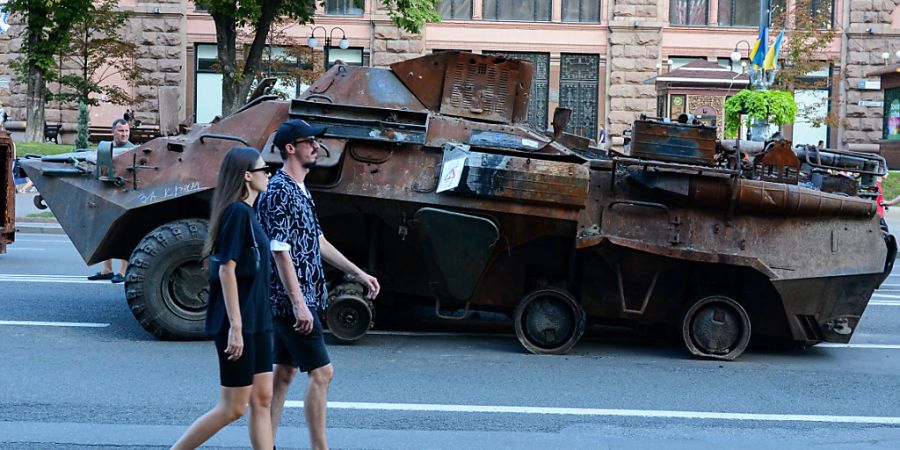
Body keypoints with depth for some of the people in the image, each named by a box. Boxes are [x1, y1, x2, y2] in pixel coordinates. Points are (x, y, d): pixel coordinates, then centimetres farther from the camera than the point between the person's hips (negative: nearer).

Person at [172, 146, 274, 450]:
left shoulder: (247, 212, 13)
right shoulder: (237, 212, -16)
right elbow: (227, 270, -20)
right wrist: (235, 327, -22)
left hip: (256, 322, 9)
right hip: (237, 324, -9)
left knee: (262, 400, 8)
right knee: (233, 407, -2)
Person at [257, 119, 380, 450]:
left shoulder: (299, 190, 15)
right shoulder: (279, 192, -16)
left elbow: (317, 242, 21)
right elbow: (280, 251, -21)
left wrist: (359, 273, 20)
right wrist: (298, 303, -25)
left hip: (295, 301, 10)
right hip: (291, 300, -10)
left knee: (284, 371, 12)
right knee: (321, 372, -7)